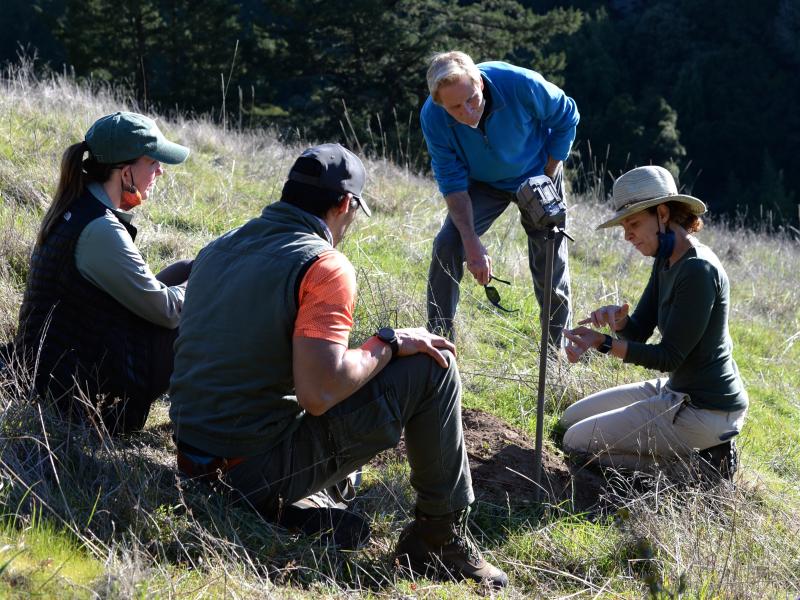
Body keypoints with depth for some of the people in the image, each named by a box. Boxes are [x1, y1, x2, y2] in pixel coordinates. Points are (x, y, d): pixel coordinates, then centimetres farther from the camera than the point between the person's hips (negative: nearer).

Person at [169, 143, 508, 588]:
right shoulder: (324, 266, -14)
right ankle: (442, 537, 10)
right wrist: (389, 343, -9)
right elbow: (319, 394, -25)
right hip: (260, 471, -8)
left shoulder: (216, 250, 10)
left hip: (192, 463, 9)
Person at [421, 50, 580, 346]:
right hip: (483, 183, 1)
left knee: (551, 265, 2)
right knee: (447, 246, -18)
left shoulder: (521, 85, -36)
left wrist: (546, 182, -14)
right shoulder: (433, 117, -30)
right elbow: (452, 181, -22)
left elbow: (566, 117, -16)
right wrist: (471, 243, -32)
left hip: (537, 175, -1)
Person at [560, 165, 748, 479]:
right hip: (677, 389, 10)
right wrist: (616, 318, -17)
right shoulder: (667, 261, 6)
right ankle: (699, 450, 12)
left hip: (706, 410, -10)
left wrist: (605, 343, -30)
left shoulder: (698, 270, -23)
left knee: (578, 441, -7)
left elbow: (669, 356, -22)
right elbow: (638, 331, 6)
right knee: (571, 419, 20)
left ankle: (696, 462, -2)